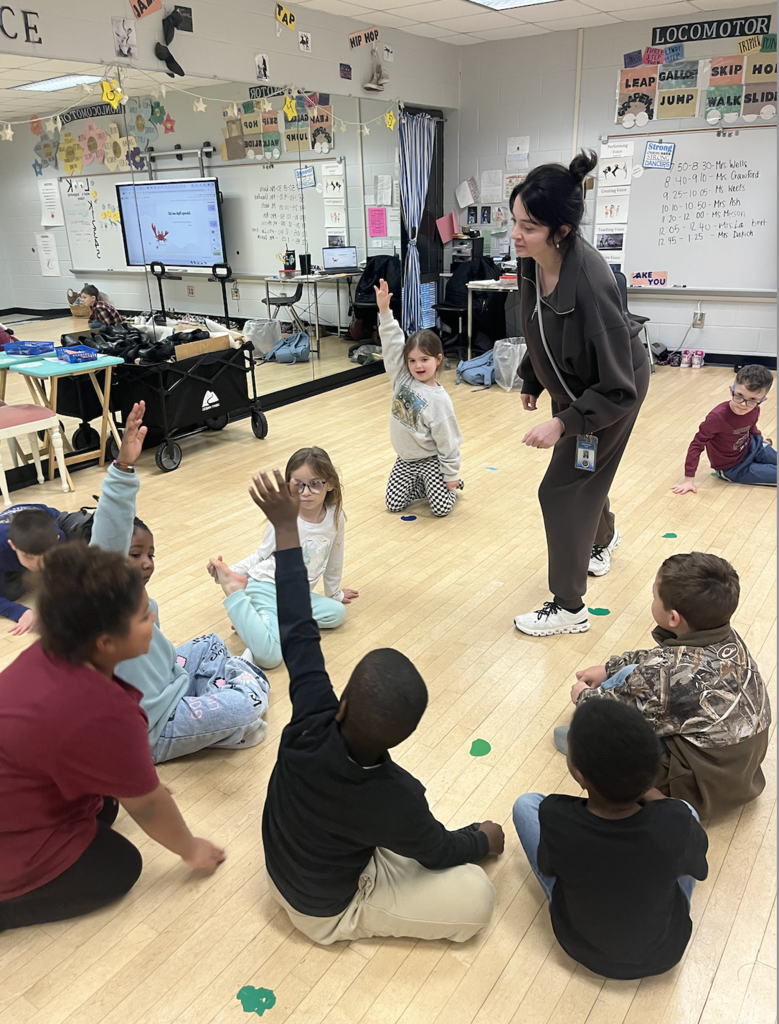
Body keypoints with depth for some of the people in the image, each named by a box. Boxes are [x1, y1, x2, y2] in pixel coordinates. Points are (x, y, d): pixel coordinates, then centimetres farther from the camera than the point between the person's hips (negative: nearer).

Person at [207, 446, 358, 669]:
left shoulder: (335, 516, -3)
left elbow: (334, 560, 12)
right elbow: (262, 554, 0)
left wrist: (334, 593, 24)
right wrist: (231, 572, -14)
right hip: (266, 588, -6)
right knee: (269, 656, -25)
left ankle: (277, 622, -5)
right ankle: (235, 591, -6)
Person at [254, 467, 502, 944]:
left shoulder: (311, 727, -34)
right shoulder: (397, 801, -39)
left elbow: (298, 632, -26)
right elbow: (440, 851, -17)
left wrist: (287, 525, -24)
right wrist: (484, 839, 6)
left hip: (282, 868, 4)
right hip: (326, 909, -4)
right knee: (477, 896, -5)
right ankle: (363, 922, 6)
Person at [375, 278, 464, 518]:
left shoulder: (438, 399, -19)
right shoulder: (402, 377, -6)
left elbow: (447, 441, -16)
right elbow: (392, 343, -13)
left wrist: (451, 476, -13)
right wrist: (385, 311, -22)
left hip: (430, 461, -5)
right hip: (405, 459, 5)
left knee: (442, 508, -6)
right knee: (394, 504, 4)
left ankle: (451, 486, 27)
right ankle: (422, 486, 30)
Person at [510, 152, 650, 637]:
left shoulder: (591, 285, -39)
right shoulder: (533, 259, -19)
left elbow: (618, 389, -32)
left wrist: (563, 424, -35)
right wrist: (532, 381, 11)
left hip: (610, 396, -7)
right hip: (573, 386, 7)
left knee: (563, 490, -1)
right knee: (583, 477, 26)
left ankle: (569, 608, 16)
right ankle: (604, 537, 60)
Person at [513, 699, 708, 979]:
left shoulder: (555, 817, -35)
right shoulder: (678, 821, -33)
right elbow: (698, 851, -8)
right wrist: (654, 798, 5)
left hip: (583, 947, -1)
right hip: (664, 952, 1)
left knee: (526, 804, 10)